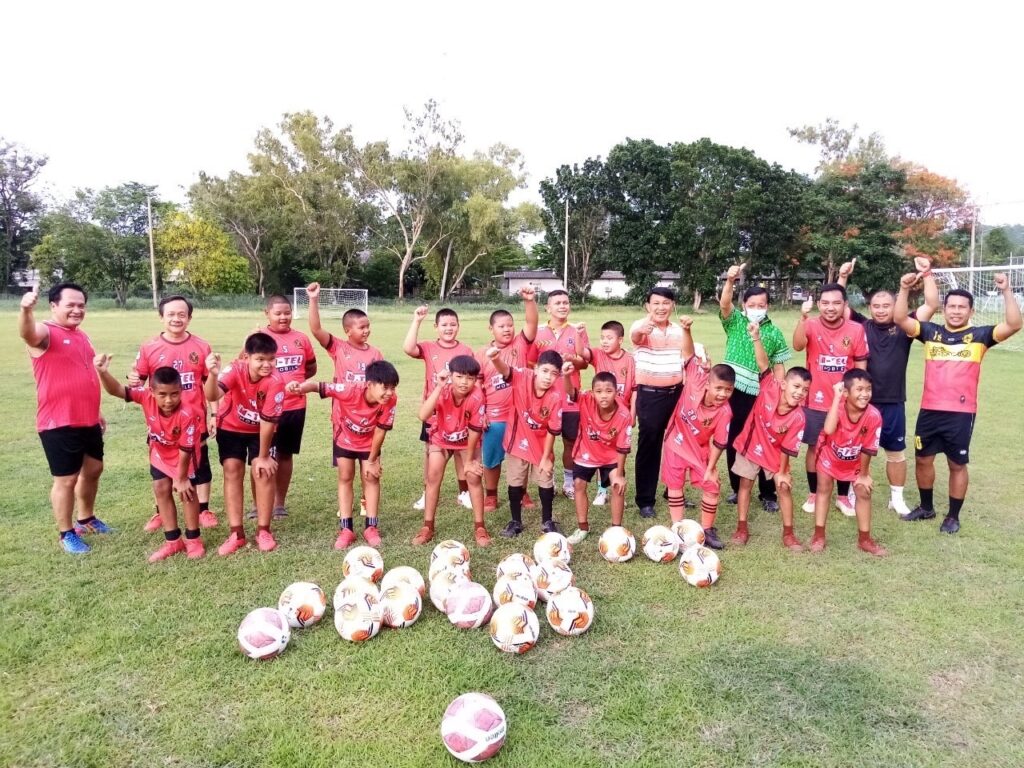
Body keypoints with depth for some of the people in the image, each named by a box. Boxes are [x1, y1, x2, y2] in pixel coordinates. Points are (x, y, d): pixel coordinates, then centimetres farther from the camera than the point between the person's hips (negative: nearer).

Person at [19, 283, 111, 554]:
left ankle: (86, 519, 38)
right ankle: (67, 534, 18)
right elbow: (28, 333, -39)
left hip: (88, 420, 8)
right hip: (59, 423, -8)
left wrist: (96, 411, 23)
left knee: (93, 469, 19)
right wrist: (26, 309, -60)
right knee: (66, 479, 2)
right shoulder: (46, 332, -12)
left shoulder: (81, 335, 12)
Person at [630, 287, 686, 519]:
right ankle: (645, 500, 12)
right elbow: (634, 337, -37)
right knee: (649, 446, 1)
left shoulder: (678, 330, 7)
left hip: (676, 393, 5)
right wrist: (641, 331, -60)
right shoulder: (641, 327, -12)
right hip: (650, 395, -5)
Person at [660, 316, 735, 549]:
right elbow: (689, 353, -23)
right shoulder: (697, 379, -26)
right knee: (675, 486, 7)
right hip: (676, 443, 1)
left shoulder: (724, 412, -25)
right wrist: (686, 329, -37)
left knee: (712, 487, 0)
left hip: (701, 450, 0)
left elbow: (718, 443, -16)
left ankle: (707, 530, 19)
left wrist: (710, 468, -10)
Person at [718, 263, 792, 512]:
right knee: (733, 442, 10)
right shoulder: (735, 322, 3)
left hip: (760, 396, 0)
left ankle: (768, 494, 17)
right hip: (734, 392, 0)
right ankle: (737, 488, 25)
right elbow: (724, 304, -17)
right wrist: (730, 281, -34)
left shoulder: (774, 332, 5)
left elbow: (778, 367, 7)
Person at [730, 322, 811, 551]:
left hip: (774, 453, 0)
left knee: (784, 487, 1)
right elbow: (764, 364, -35)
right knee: (745, 484, 7)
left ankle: (788, 533, 15)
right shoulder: (770, 388, -25)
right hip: (750, 444, 0)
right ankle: (741, 529, 18)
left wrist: (782, 471, -10)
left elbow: (787, 447, -15)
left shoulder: (798, 417, -23)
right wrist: (755, 337, -49)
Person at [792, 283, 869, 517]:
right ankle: (813, 494, 24)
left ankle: (843, 496, 25)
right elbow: (798, 346, -32)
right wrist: (803, 317, -45)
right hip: (815, 401, -1)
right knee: (814, 447, 9)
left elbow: (861, 366, 3)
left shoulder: (856, 330, -5)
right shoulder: (811, 325, -10)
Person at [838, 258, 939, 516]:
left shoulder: (904, 328, 0)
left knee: (896, 452, 14)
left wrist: (927, 275, -15)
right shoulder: (861, 326, -1)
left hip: (893, 402, 1)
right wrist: (843, 277, -16)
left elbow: (932, 305, -6)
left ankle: (897, 497, 29)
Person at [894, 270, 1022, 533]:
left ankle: (953, 516, 25)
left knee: (957, 464, 9)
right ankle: (926, 507, 34)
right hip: (929, 410, 2)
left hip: (961, 413, -2)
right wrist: (904, 289, -17)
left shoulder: (979, 335, -1)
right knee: (922, 459, 13)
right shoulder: (931, 332, 4)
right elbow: (900, 319, -5)